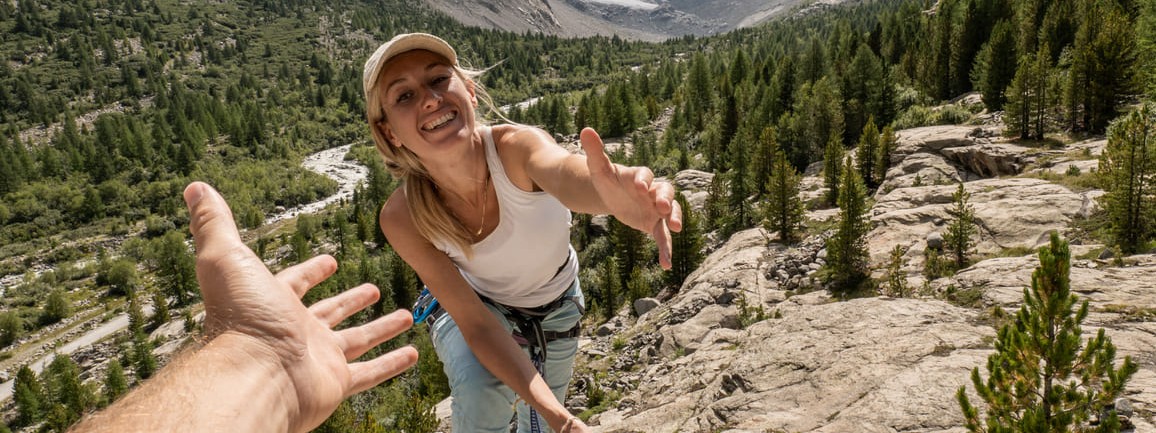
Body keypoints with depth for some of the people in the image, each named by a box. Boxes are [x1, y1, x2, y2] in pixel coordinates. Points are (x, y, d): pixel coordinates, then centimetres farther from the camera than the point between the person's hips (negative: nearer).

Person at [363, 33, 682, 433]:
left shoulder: (515, 146, -37)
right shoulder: (403, 218, -31)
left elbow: (567, 174, -60)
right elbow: (474, 321, -29)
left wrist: (613, 194, -85)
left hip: (554, 301, 1)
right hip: (476, 302, -1)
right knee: (480, 393, -31)